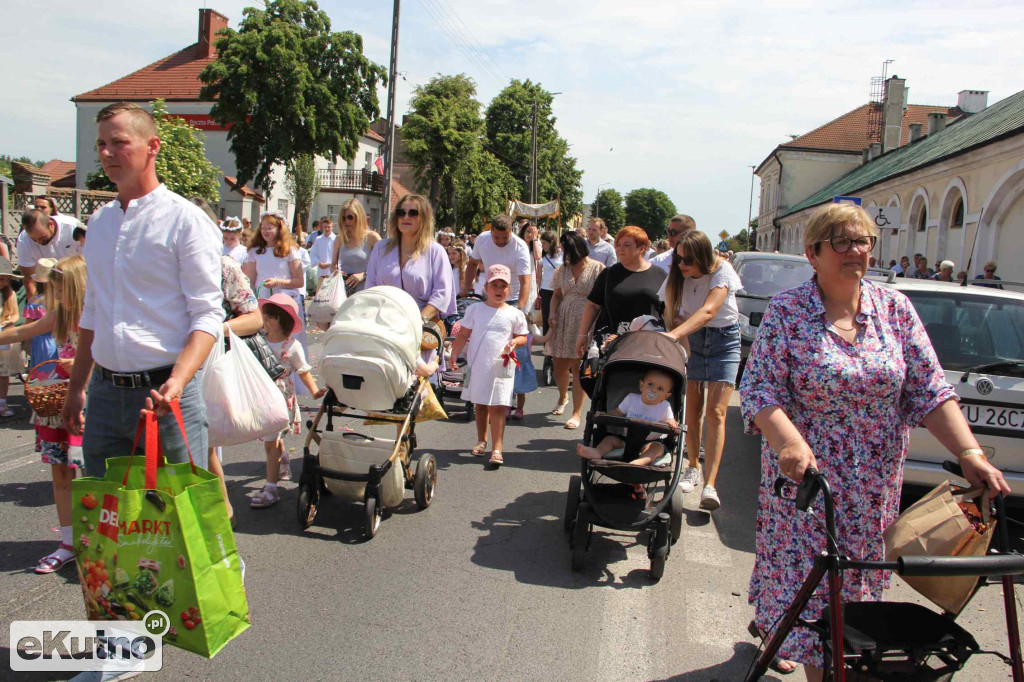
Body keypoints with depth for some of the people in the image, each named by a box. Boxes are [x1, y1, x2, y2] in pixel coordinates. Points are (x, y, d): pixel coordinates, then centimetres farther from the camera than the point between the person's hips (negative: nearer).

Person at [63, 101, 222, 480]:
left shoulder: (186, 219, -6)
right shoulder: (99, 221, 14)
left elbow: (207, 314, -12)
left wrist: (178, 381, -26)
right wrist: (76, 386, 21)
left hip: (163, 392, -6)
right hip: (104, 393, 6)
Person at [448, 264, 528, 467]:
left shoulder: (514, 314, 1)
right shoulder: (475, 309, 3)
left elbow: (522, 336, 9)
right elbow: (463, 334, 5)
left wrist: (514, 342, -13)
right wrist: (454, 354, -5)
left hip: (500, 367, -2)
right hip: (477, 365, 2)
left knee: (497, 407, -7)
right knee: (480, 404, 15)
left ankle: (497, 448, -6)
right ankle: (481, 440, 32)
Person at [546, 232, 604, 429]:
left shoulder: (597, 268, -3)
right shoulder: (563, 268, 11)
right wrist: (552, 314, 0)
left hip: (585, 322, -5)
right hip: (563, 320, 5)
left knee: (578, 367, -6)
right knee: (559, 365, 9)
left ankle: (577, 413, 1)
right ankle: (563, 397, 38)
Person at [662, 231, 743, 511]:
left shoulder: (722, 271, -22)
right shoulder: (677, 275, -7)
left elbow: (708, 311, -35)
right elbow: (672, 314, -4)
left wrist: (674, 334, -47)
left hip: (724, 341, -4)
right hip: (691, 339, 4)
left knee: (715, 413, -12)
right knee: (692, 410, 2)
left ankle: (709, 485, -15)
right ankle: (692, 468, 21)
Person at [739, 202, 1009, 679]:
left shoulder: (894, 308, 0)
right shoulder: (786, 310, -9)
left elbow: (929, 390, -2)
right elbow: (758, 389, -16)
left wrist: (970, 453, -14)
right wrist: (789, 441, -33)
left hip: (875, 487, 4)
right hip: (804, 476, -4)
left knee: (856, 578, 17)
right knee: (807, 577, 1)